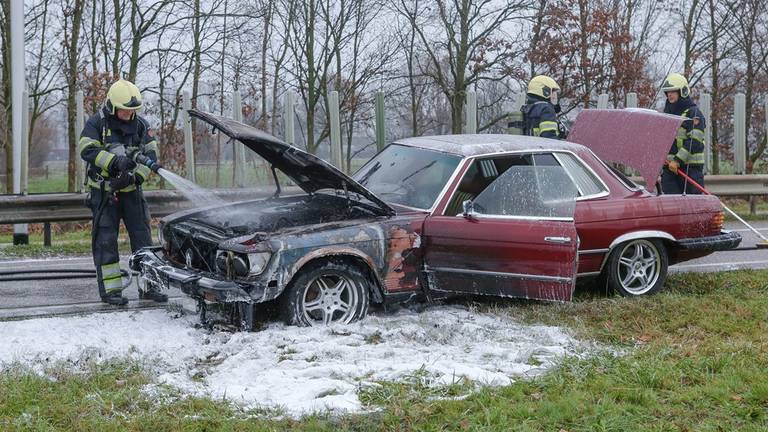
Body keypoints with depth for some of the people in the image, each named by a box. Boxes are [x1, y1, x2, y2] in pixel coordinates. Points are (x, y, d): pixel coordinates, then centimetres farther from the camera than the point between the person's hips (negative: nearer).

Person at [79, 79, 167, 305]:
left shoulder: (140, 125, 6)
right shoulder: (96, 123, -5)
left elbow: (150, 154, 2)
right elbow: (88, 150, -16)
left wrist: (135, 176, -13)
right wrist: (115, 161, -28)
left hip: (131, 190, 4)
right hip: (104, 192, -4)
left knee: (142, 236, 3)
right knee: (105, 240, -4)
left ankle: (149, 286, 10)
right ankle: (110, 289, 0)